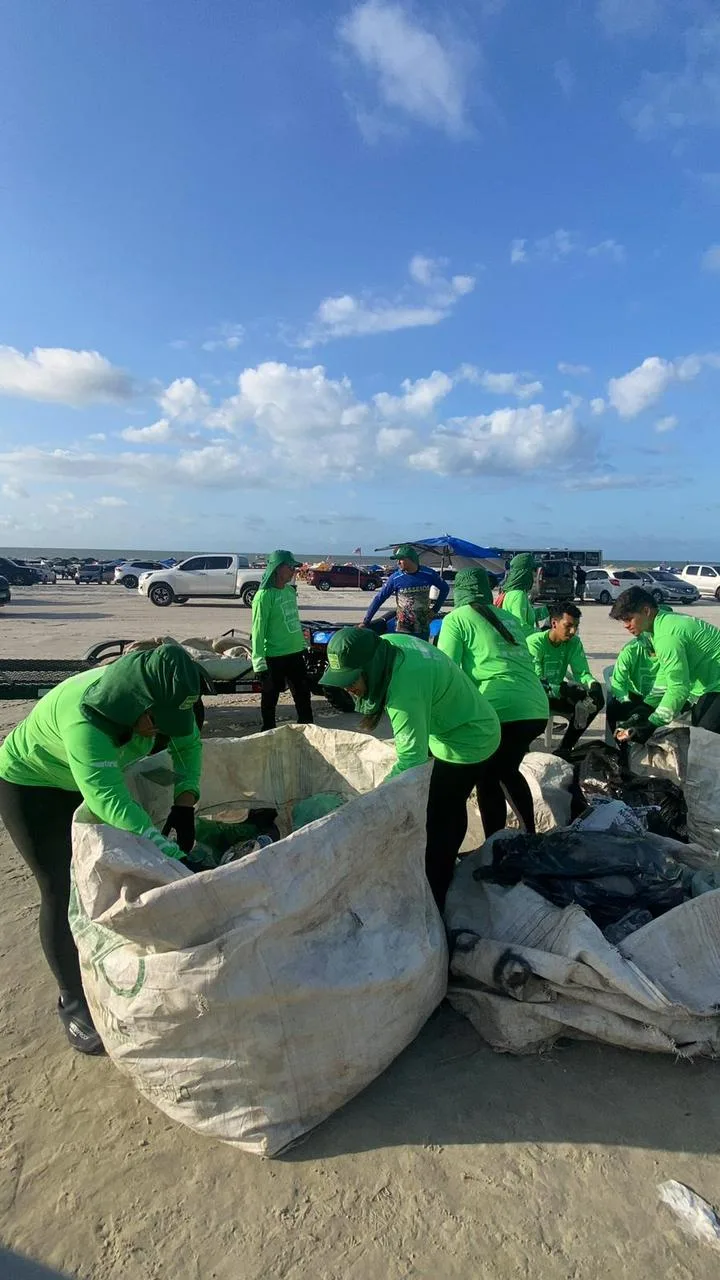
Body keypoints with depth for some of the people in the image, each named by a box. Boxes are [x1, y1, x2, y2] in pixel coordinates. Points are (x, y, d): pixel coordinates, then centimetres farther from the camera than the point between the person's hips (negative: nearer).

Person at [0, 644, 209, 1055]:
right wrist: (172, 857, -53)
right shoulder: (83, 716, -43)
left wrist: (185, 805, -23)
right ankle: (73, 1003, 15)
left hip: (93, 780, 6)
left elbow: (188, 745, -9)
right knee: (61, 891, -2)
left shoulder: (157, 696, -24)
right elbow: (109, 801, -50)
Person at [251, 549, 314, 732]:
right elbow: (258, 629, -17)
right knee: (270, 699, 7)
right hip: (274, 657, -8)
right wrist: (259, 662, -20)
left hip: (296, 653, 8)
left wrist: (303, 645, 20)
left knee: (303, 695, 16)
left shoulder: (290, 591, 8)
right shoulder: (264, 595, -15)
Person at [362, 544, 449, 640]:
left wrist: (435, 609, 6)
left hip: (423, 630, 2)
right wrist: (365, 621, -7)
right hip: (403, 631, -2)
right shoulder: (395, 578, -7)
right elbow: (379, 598, -4)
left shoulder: (429, 574, -4)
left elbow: (445, 588, 12)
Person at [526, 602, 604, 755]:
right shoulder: (535, 642, -23)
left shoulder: (574, 642, -6)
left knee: (595, 700, -12)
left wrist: (595, 685, -30)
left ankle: (564, 749, -2)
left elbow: (582, 672, -7)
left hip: (557, 695, 6)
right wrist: (563, 690, -44)